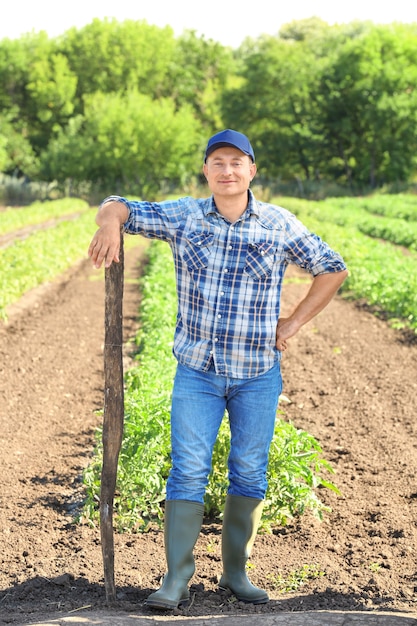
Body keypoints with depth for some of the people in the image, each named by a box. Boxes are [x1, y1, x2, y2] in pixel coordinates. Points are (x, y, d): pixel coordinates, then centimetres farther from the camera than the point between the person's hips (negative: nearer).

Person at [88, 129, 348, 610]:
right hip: (197, 371, 0)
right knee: (188, 471, -5)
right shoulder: (183, 217, 0)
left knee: (249, 473, 6)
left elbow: (332, 270, 8)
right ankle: (176, 579, 0)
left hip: (258, 375, 0)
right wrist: (109, 223, -23)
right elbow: (117, 206, 3)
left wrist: (292, 324, 0)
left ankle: (235, 571, 19)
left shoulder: (279, 225, -1)